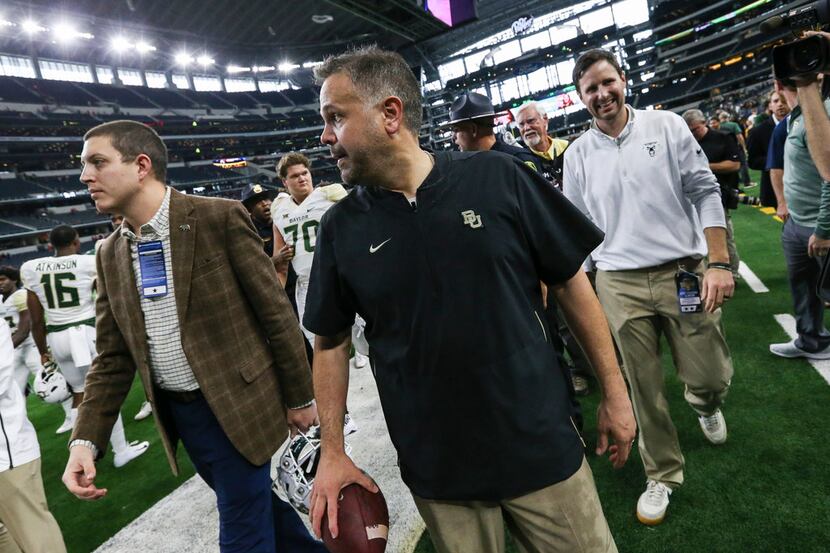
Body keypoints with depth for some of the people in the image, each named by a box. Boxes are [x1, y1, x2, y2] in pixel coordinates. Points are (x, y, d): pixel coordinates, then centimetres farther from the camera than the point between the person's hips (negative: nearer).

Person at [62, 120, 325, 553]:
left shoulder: (220, 218, -14)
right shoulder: (110, 255, 5)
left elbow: (276, 312, -11)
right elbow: (112, 358, 7)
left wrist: (299, 397, -7)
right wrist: (86, 439, -2)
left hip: (237, 406, -6)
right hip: (175, 415, 6)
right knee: (252, 507, 21)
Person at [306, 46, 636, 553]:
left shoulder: (499, 179, -10)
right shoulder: (341, 228, -4)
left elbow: (570, 283, -3)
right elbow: (331, 342, 5)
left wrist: (615, 392, 1)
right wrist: (333, 452, 0)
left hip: (542, 448, 0)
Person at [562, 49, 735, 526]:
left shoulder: (667, 125, 2)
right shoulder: (578, 154, 5)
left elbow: (705, 192, -1)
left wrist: (719, 262, -8)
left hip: (684, 273, 0)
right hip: (620, 285, 1)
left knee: (710, 375, 7)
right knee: (645, 389, 8)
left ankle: (706, 406, 46)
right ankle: (663, 474, 29)